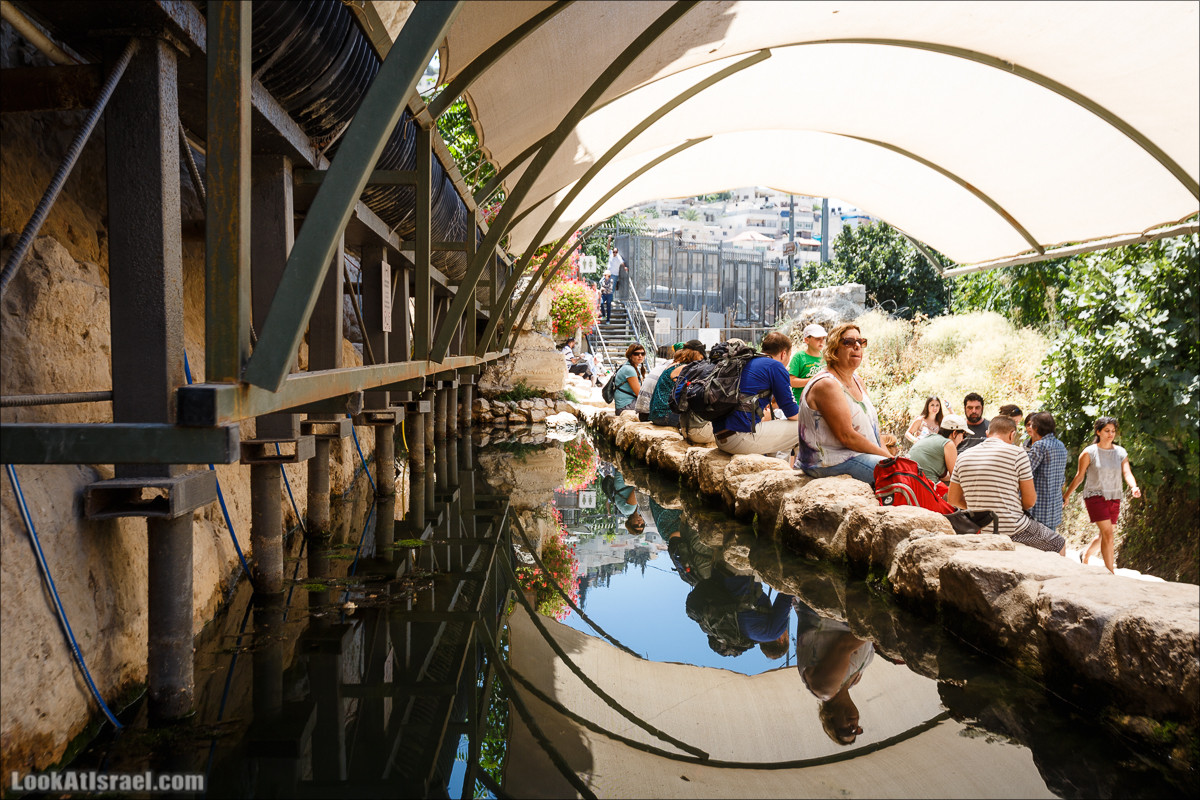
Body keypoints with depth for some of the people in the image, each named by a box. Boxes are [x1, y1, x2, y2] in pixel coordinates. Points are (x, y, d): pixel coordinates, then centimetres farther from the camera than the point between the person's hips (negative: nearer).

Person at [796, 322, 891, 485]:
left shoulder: (857, 381, 16)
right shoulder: (826, 384, -16)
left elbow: (871, 425, 15)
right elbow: (846, 436, -21)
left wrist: (887, 453, -3)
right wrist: (887, 457, -14)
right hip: (829, 463, -10)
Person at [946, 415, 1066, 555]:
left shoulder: (963, 456, 5)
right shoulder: (1017, 453, -9)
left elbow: (953, 499, 9)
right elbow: (1030, 501, -7)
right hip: (1013, 530, -6)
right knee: (1060, 544, 20)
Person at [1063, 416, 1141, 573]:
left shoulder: (1121, 452, 5)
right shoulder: (1089, 452, -6)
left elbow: (1127, 473, -7)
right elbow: (1079, 476, 0)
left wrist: (1134, 487, -28)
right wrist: (1066, 495, 1)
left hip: (1114, 498, 5)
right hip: (1095, 496, -5)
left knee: (1104, 535, 14)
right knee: (1107, 533, -16)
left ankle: (1085, 556, 41)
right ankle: (1111, 573, -14)